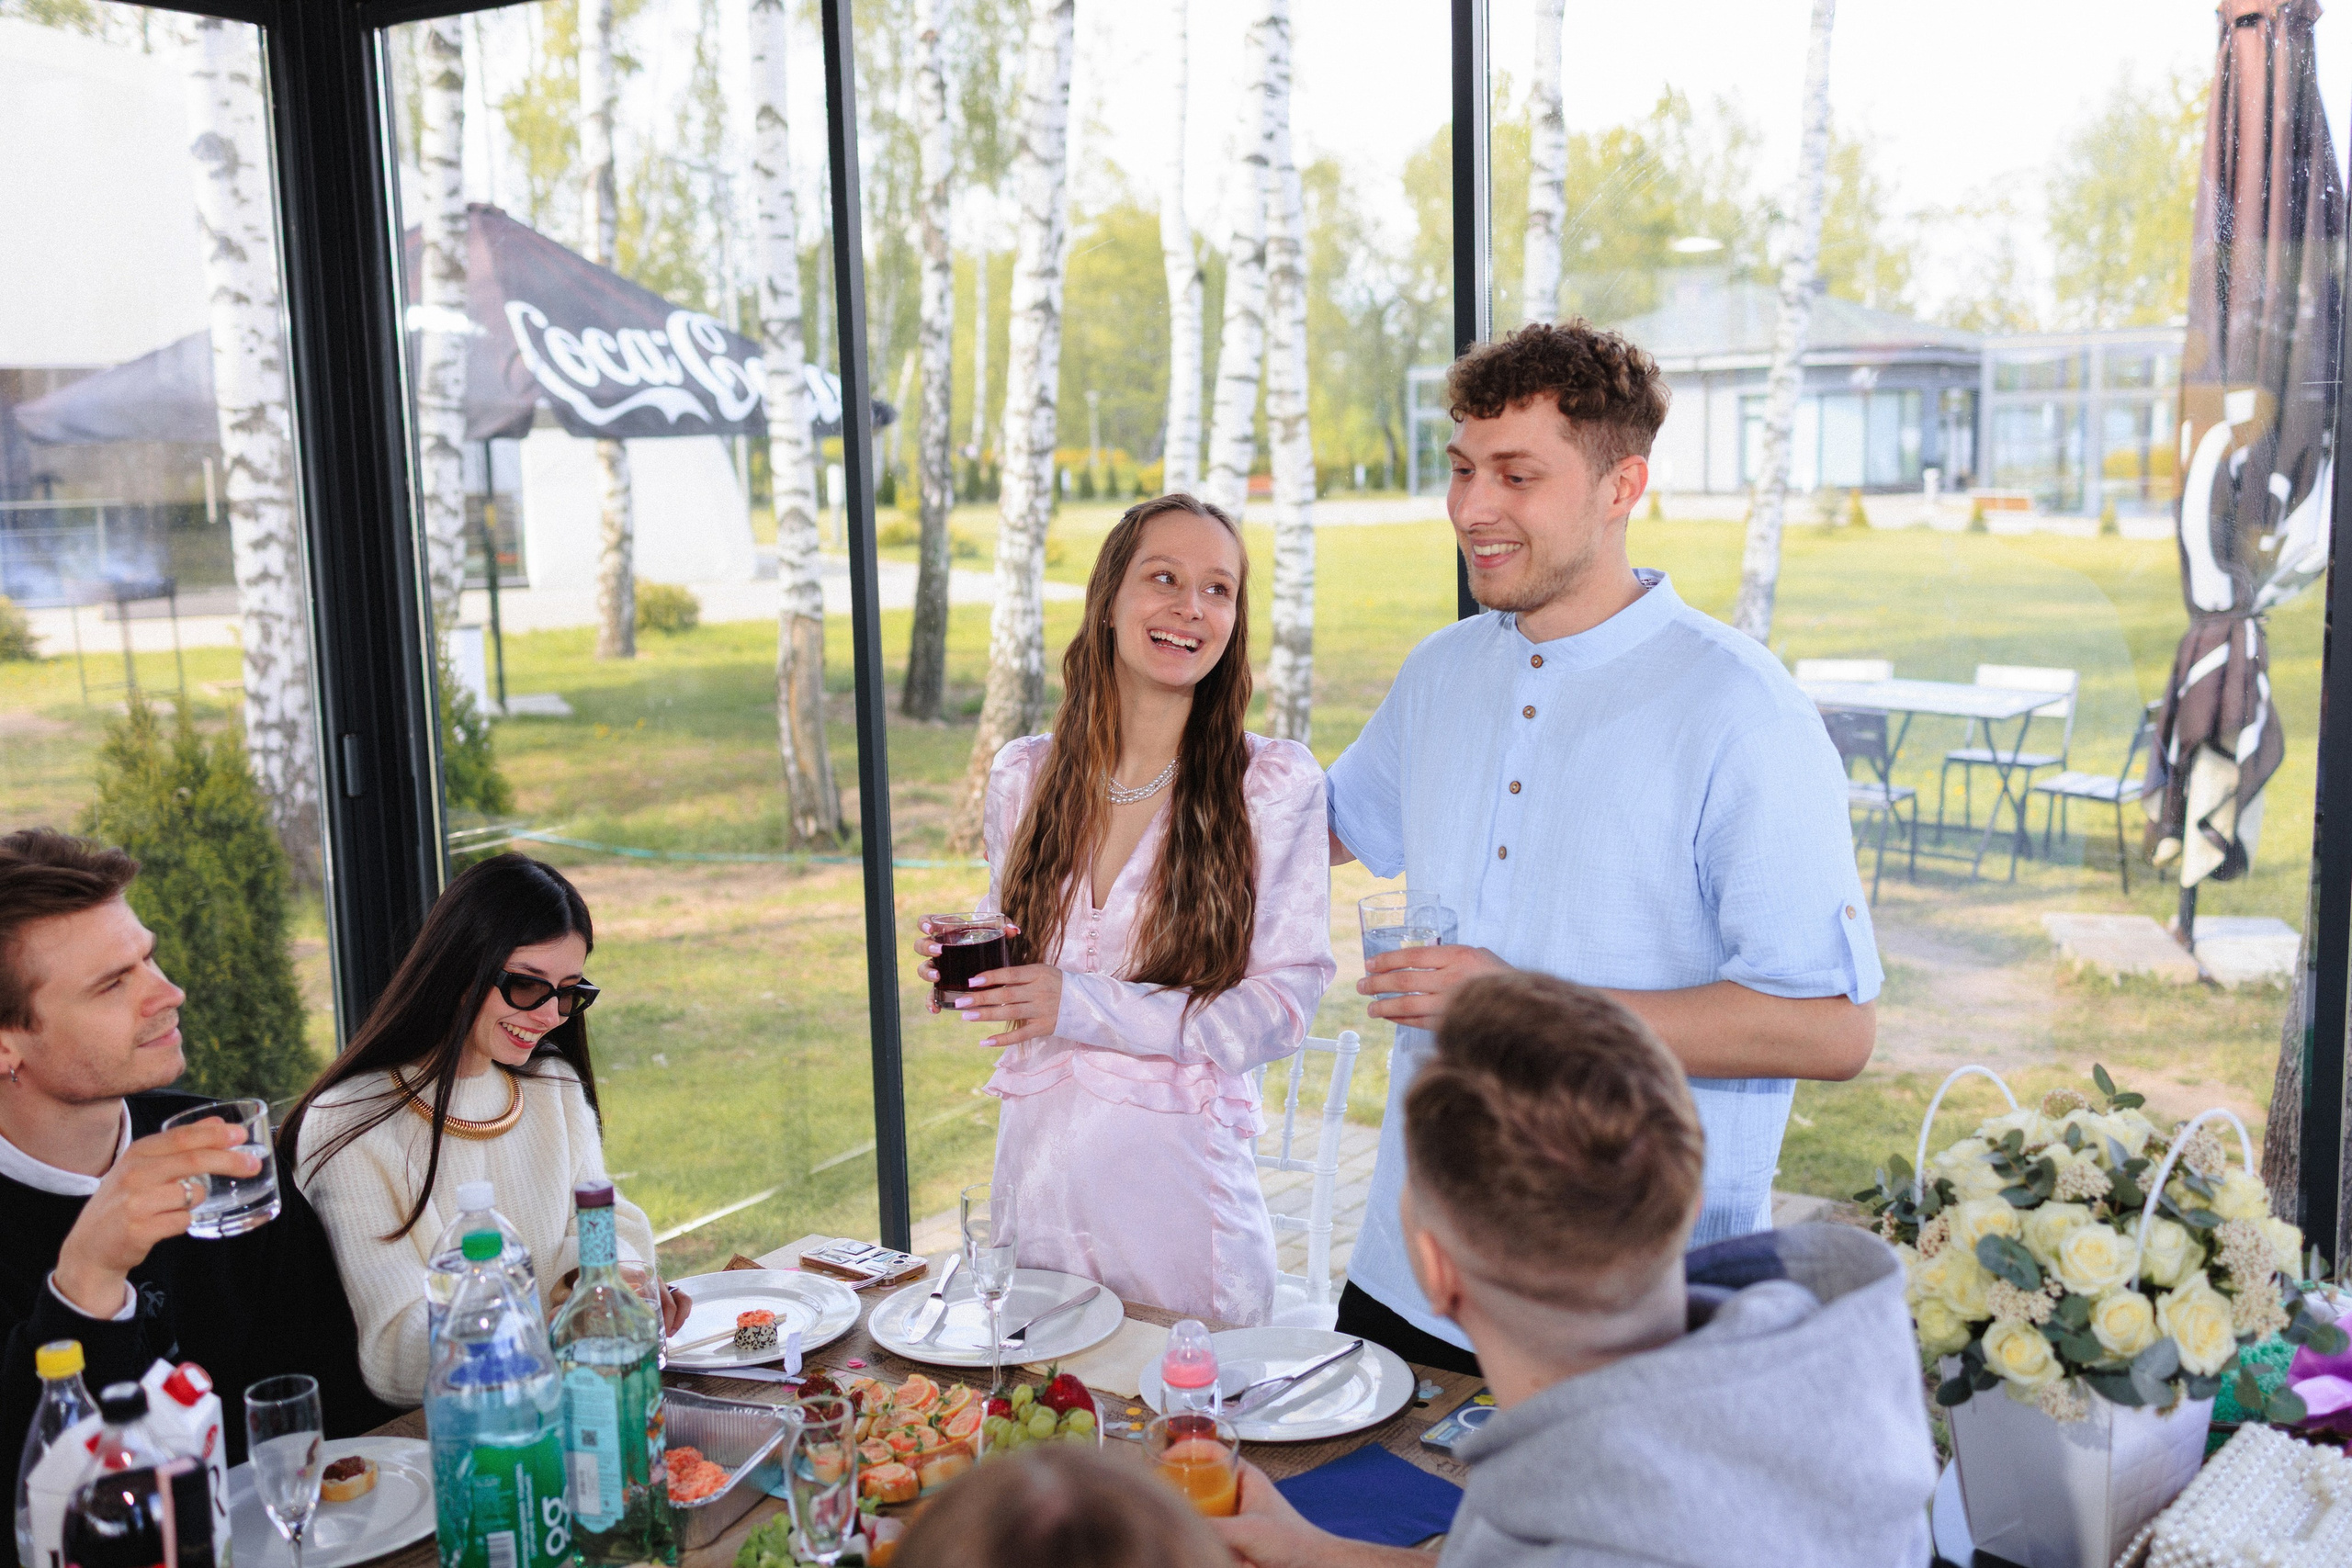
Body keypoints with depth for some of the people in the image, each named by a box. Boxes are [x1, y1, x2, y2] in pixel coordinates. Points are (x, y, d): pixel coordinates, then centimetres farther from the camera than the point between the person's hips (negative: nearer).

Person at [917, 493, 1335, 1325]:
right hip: (1036, 1165, 4)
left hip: (1178, 1175, -3)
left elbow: (1284, 1006, -10)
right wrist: (969, 967, -6)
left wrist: (1086, 1007, -19)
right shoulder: (1023, 775, 4)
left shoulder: (1275, 783, -8)